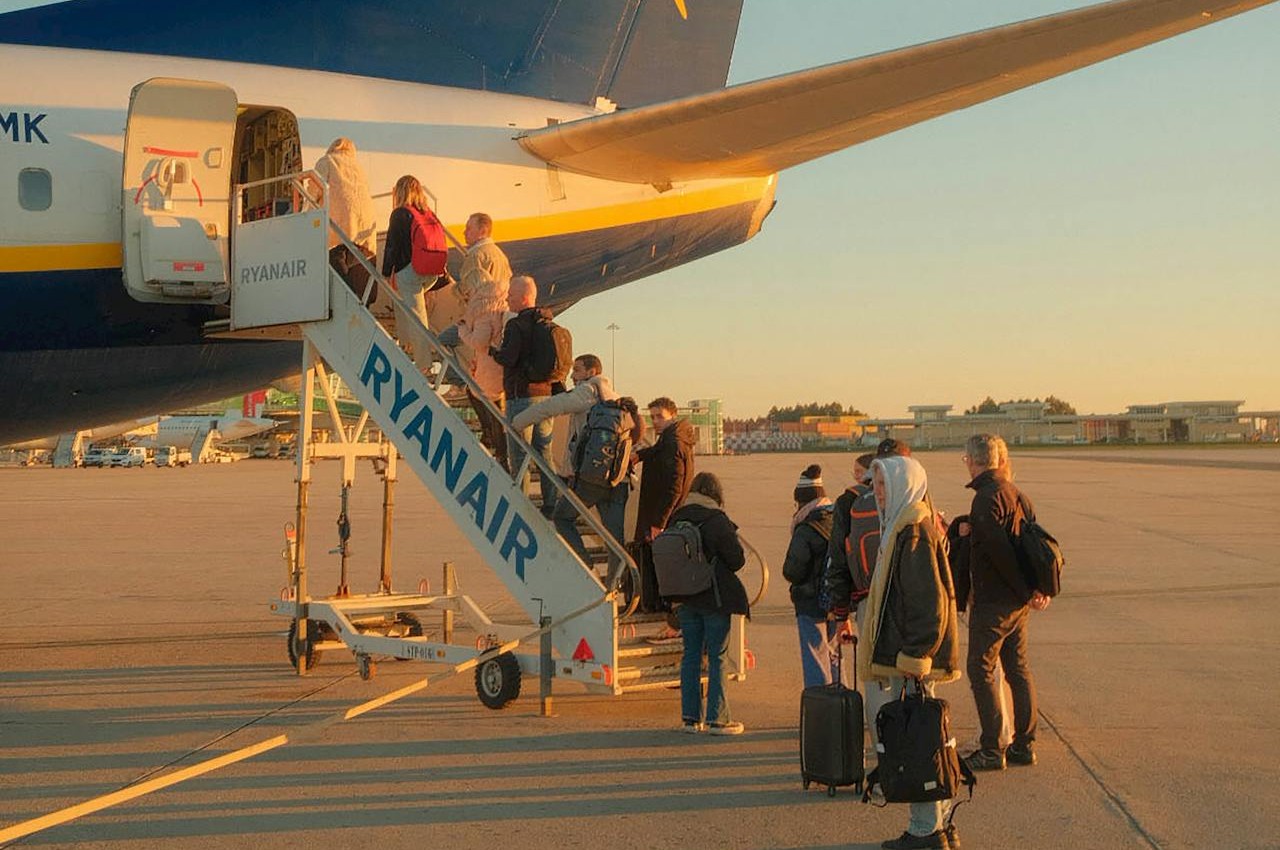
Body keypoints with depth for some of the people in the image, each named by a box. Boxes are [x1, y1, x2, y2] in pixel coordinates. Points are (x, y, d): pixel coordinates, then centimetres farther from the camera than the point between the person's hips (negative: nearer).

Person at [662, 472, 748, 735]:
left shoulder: (675, 520, 0)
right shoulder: (716, 521, -15)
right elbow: (737, 560, -11)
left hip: (686, 599, 5)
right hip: (715, 598, -5)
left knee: (691, 655, 11)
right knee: (716, 657, 2)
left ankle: (690, 717, 13)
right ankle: (716, 718, 3)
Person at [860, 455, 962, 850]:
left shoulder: (915, 532, -16)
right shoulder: (902, 527, 16)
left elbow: (929, 601, -21)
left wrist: (914, 656, -21)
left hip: (910, 658, -10)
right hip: (901, 655, 10)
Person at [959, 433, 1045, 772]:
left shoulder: (987, 498, -17)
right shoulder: (1016, 494, 11)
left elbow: (1000, 551, -22)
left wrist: (1025, 592, -14)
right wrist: (1039, 588, 6)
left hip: (992, 600, -9)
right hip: (1018, 602, 9)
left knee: (981, 670, -2)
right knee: (1018, 668, 13)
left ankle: (991, 750, -1)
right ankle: (1024, 745, 18)